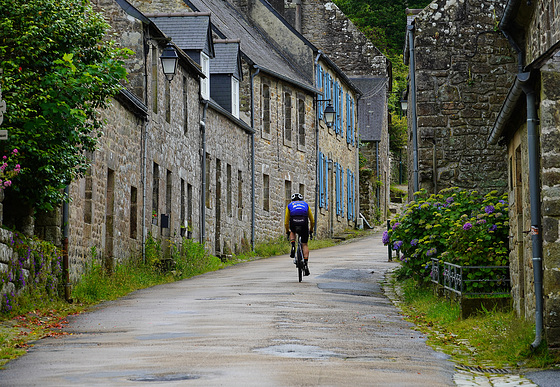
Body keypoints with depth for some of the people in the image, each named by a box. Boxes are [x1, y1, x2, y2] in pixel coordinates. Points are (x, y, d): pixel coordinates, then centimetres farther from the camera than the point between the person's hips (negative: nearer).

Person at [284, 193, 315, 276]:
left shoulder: (290, 205, 28)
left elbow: (286, 222, 28)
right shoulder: (305, 204, 31)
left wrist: (287, 232, 42)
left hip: (293, 222, 0)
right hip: (304, 223, 0)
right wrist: (311, 231, 46)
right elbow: (312, 221, 33)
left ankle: (293, 247, 11)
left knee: (292, 232, 37)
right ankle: (306, 264, -2)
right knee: (304, 245, 11)